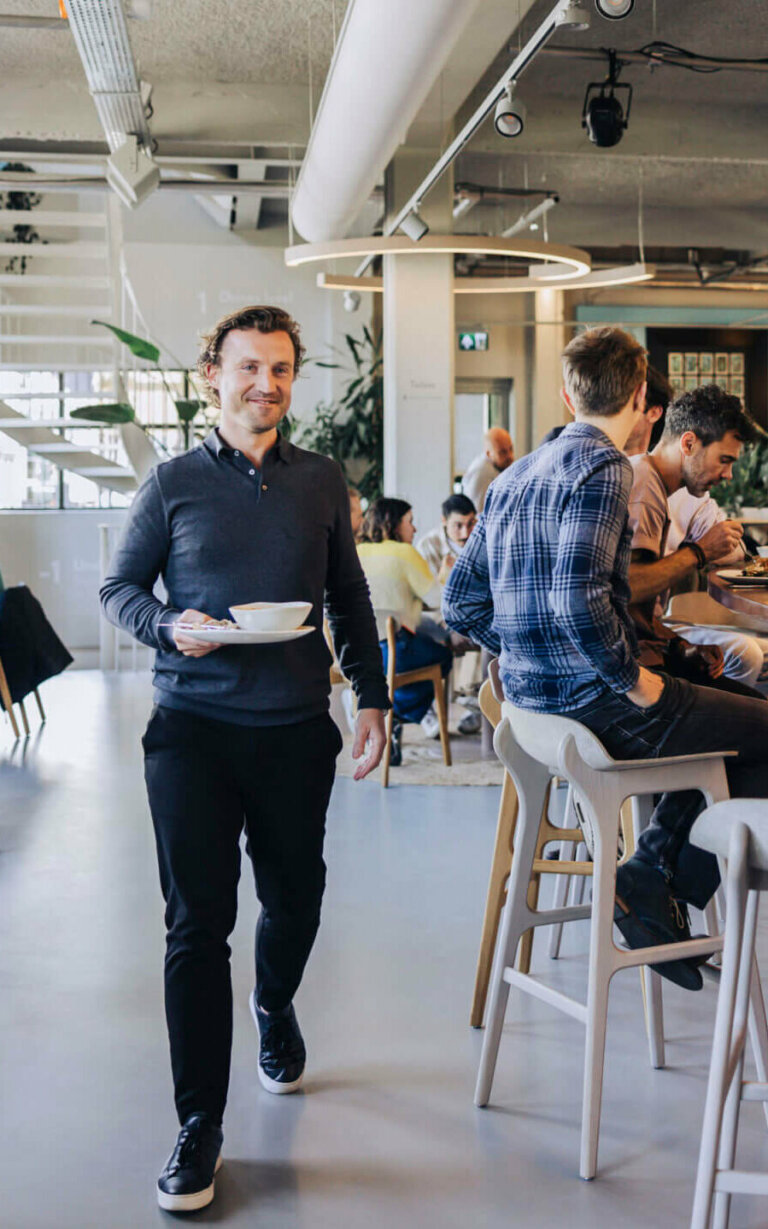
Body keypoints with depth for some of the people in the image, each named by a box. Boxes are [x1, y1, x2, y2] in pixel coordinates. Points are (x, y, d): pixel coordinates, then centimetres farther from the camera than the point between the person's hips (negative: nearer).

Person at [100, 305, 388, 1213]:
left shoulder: (322, 482, 8)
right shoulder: (174, 483, 1)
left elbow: (348, 599, 14)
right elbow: (118, 587, 6)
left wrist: (372, 695, 9)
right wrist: (171, 626, -14)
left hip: (296, 729, 3)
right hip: (192, 728, -2)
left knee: (295, 898, 16)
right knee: (198, 922, -2)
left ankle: (274, 1008, 50)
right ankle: (199, 1126, 9)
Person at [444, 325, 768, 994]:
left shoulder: (515, 475, 13)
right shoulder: (603, 467, -13)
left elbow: (460, 603, 13)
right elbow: (579, 601, -27)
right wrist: (634, 681, -14)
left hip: (531, 691, 9)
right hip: (592, 703, -9)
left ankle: (660, 859, 15)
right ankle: (661, 880, 0)